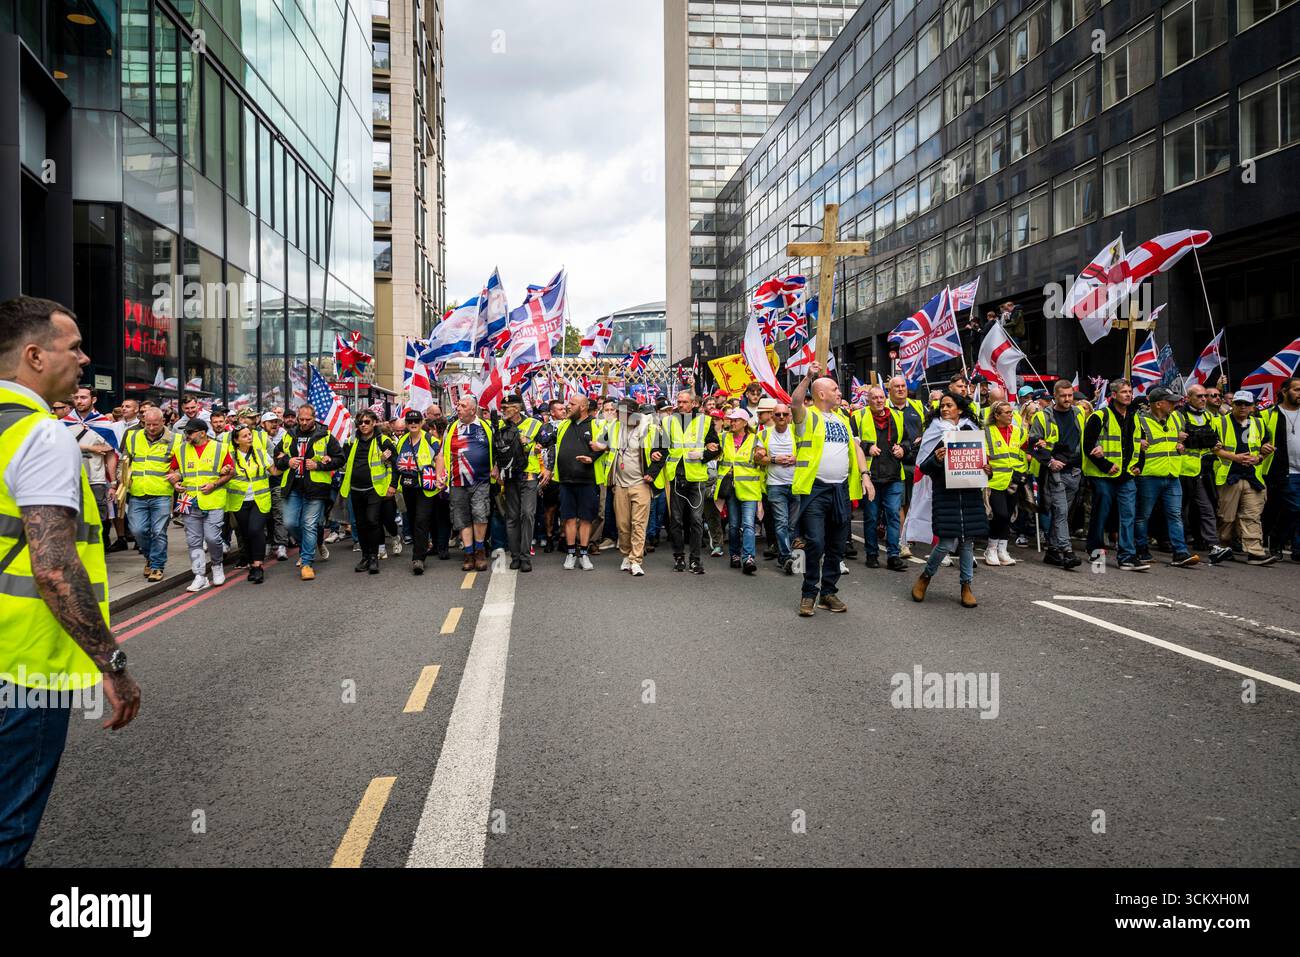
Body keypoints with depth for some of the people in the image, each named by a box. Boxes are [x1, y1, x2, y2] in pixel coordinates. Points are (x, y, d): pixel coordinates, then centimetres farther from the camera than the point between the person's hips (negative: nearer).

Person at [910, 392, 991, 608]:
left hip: (969, 492, 3)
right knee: (947, 542, -9)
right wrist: (936, 459, -20)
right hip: (944, 492, -3)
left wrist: (988, 469, -3)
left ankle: (966, 585, 16)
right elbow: (923, 466, 0)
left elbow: (982, 457, 18)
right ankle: (926, 576, 15)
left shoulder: (972, 430, 11)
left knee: (968, 539, 5)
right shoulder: (935, 431, 3)